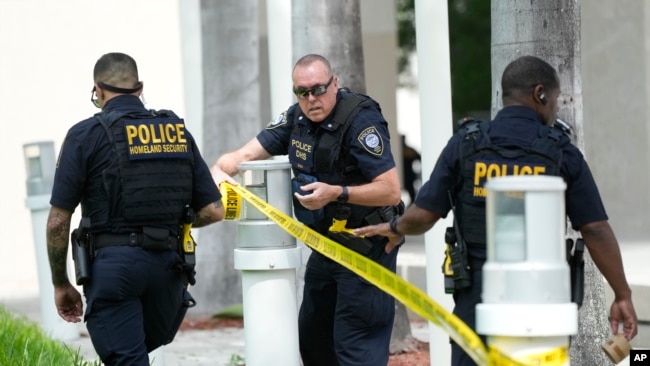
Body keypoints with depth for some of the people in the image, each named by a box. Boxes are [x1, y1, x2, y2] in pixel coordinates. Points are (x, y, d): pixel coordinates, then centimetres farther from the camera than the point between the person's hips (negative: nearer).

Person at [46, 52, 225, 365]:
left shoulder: (86, 135, -3)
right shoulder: (178, 132, 9)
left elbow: (58, 222, -5)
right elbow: (213, 211, 7)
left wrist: (61, 284, 7)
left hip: (113, 262, -4)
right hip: (169, 265, 5)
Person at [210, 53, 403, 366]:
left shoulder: (361, 120, -21)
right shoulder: (297, 118, 3)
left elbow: (391, 191, -25)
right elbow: (247, 153, 1)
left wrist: (337, 193, -34)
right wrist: (221, 168, -20)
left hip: (366, 246, -9)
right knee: (311, 340, 15)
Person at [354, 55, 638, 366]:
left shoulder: (465, 144, 0)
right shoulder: (562, 153, -2)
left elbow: (423, 215, -1)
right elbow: (596, 230, -4)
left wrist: (395, 229, 22)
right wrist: (623, 296, 2)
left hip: (477, 296, 0)